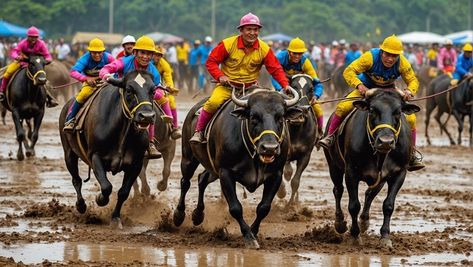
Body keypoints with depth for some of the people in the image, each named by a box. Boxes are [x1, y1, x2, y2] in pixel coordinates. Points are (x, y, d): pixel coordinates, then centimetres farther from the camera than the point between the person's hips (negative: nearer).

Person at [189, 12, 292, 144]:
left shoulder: (264, 49, -3)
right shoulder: (228, 44, -10)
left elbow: (276, 69, -1)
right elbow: (211, 61, -3)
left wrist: (285, 85, -15)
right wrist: (220, 76, -18)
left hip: (250, 87, 2)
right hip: (227, 85, -2)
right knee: (214, 102, -29)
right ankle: (199, 132, -12)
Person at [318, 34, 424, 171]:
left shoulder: (402, 63, -23)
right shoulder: (370, 57, -30)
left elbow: (413, 81, -12)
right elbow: (349, 71, -29)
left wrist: (409, 91, -36)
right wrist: (359, 85, -48)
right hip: (366, 88, -2)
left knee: (410, 118, -13)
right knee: (343, 107, -25)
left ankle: (412, 155, 3)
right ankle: (330, 137, -2)